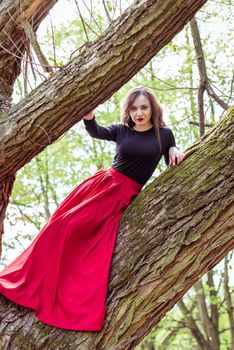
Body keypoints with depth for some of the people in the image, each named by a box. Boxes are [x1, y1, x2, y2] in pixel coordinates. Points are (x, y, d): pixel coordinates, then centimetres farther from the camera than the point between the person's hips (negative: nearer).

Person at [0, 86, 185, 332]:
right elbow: (97, 132, -13)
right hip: (103, 182, 3)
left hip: (124, 196, -2)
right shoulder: (121, 130, 6)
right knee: (60, 224, -7)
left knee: (96, 249, -14)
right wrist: (88, 116, -35)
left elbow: (172, 168, 15)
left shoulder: (164, 134, 4)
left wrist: (174, 150, -8)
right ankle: (28, 281, 4)